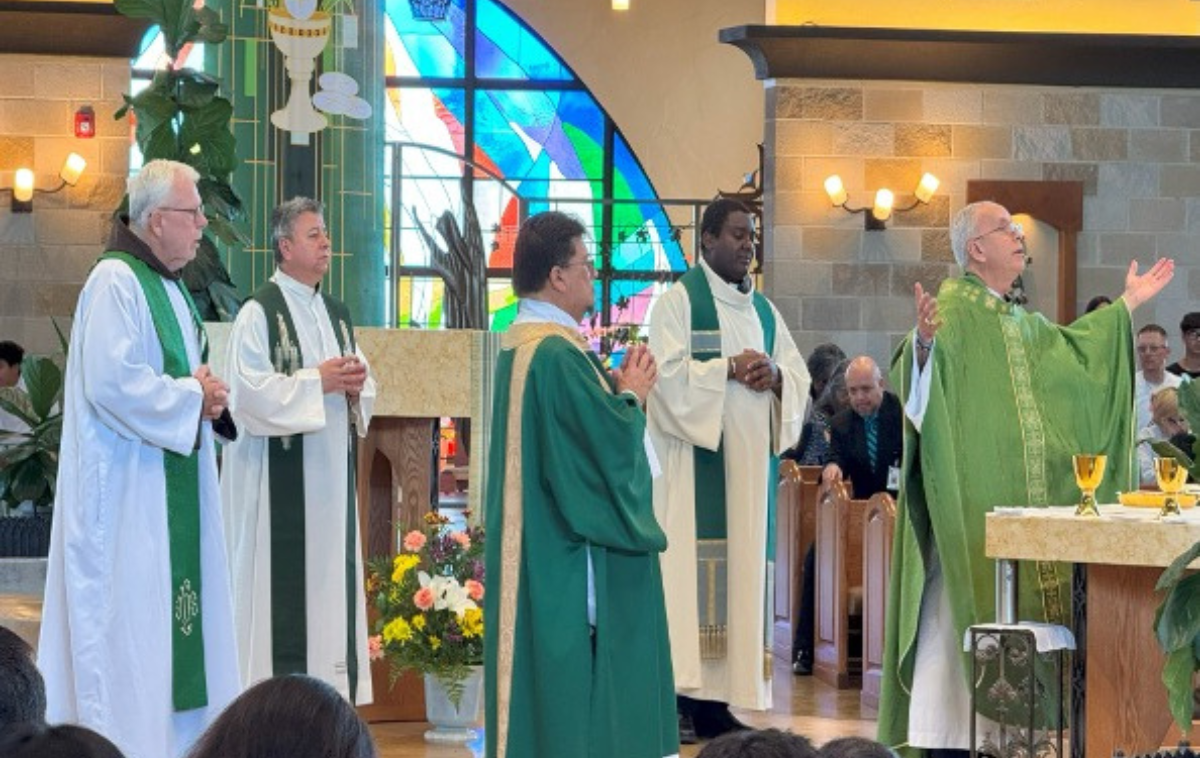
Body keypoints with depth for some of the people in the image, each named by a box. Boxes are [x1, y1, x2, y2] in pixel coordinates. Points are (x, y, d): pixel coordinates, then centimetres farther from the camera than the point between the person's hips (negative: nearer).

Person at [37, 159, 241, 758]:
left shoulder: (169, 285, 16)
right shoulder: (116, 282, -15)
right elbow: (112, 381, -25)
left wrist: (202, 390, 4)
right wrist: (193, 397, -15)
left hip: (173, 483, 10)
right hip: (127, 484, -10)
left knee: (174, 607, 11)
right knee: (127, 614, -7)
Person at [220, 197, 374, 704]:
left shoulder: (337, 314, 15)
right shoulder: (259, 313, -7)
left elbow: (361, 384, 20)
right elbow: (249, 391, -16)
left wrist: (355, 386, -3)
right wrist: (318, 381, -16)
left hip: (329, 471, 7)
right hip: (278, 472, -7)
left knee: (330, 573, 6)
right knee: (280, 578, -7)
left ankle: (330, 683, 9)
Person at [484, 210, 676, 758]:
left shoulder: (517, 343, 10)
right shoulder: (557, 353, -21)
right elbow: (613, 441, -22)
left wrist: (614, 386, 6)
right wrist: (631, 394, -4)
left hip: (533, 549, 10)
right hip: (573, 556, -10)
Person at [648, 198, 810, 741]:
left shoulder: (763, 309, 19)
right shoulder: (679, 300, 0)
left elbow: (799, 375, 14)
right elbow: (667, 371, -12)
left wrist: (776, 377, -7)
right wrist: (729, 368, -17)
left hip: (750, 462, 6)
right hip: (695, 460, -6)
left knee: (741, 569, 2)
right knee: (693, 570, -11)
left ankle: (717, 701, 4)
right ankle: (680, 699, -10)